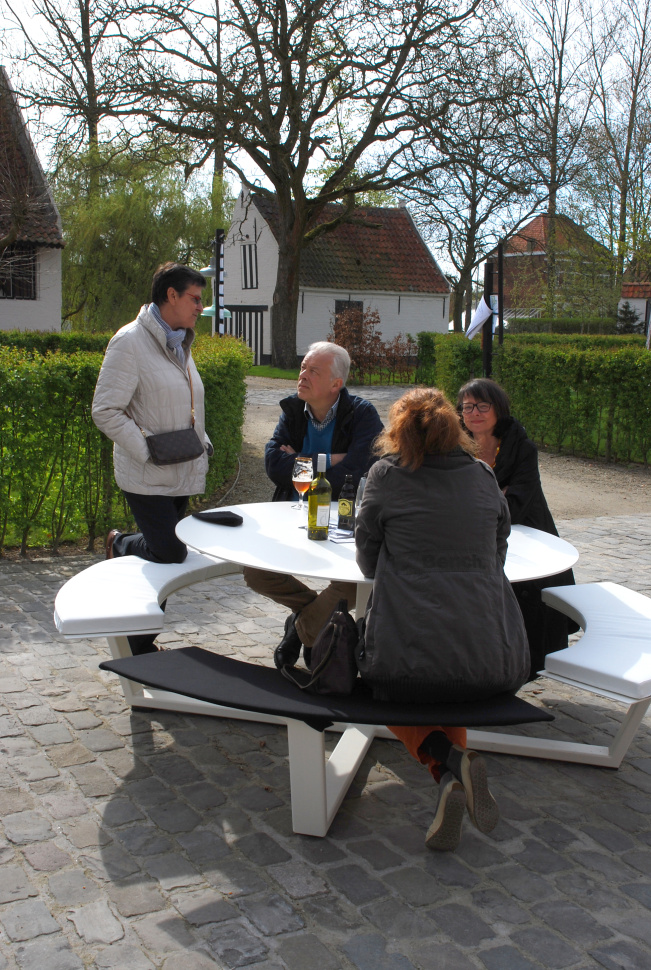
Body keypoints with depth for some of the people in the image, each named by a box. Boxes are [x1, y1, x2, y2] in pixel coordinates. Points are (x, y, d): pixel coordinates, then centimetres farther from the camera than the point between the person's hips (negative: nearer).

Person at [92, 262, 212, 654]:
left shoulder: (180, 343, 15)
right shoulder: (130, 342, -13)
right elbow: (106, 411, -16)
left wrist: (202, 442, 11)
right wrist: (147, 450, -20)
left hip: (182, 472, 8)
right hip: (148, 476, -8)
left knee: (164, 555, 11)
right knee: (171, 553, -13)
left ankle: (142, 642, 27)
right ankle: (121, 545, 21)